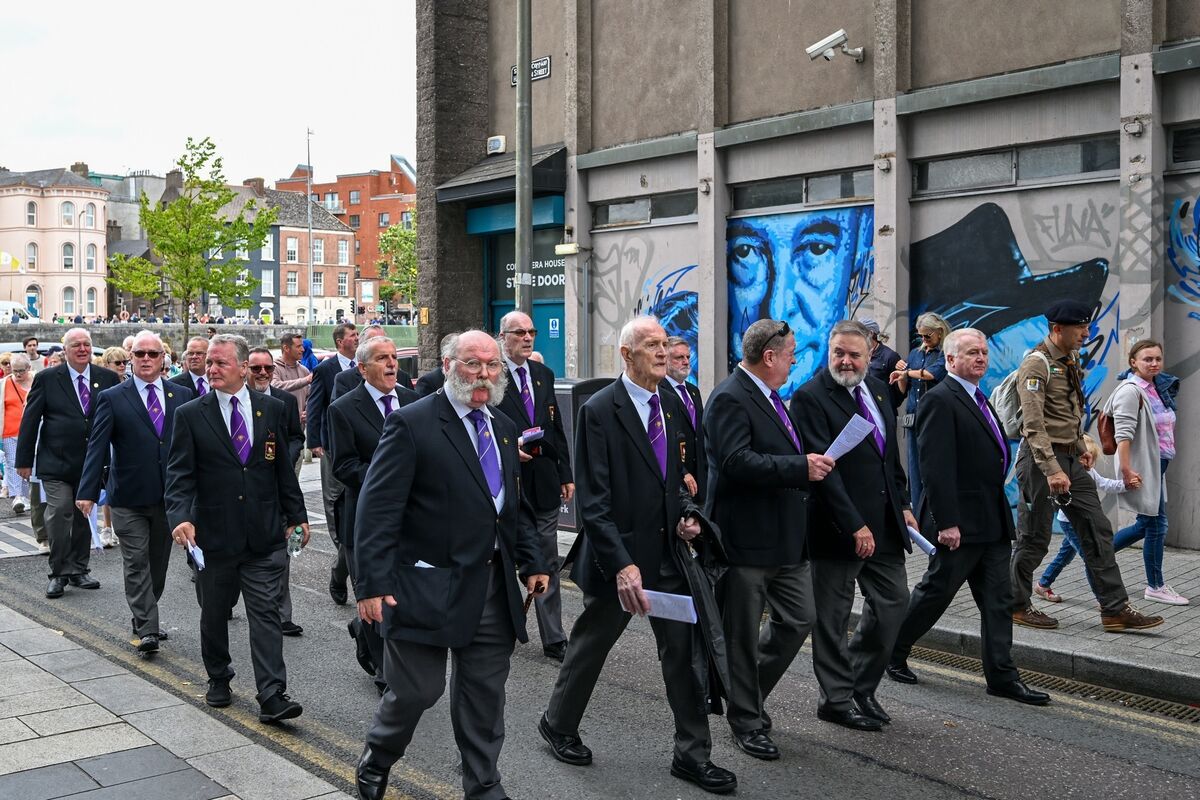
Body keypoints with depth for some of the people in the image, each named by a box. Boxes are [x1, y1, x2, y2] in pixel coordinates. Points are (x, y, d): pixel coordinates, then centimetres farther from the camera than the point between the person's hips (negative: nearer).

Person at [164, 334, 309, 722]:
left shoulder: (272, 409, 4)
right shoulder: (190, 415, -1)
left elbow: (283, 468, 11)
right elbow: (180, 474, -7)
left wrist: (296, 515, 11)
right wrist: (180, 517, -23)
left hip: (265, 534, 0)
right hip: (213, 536, 0)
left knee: (266, 613, -2)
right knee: (214, 614, 14)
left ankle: (272, 696, -3)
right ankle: (218, 680, 34)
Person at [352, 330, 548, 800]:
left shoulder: (504, 429, 13)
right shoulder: (411, 424, -10)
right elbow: (378, 509, -14)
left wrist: (531, 563, 13)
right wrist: (373, 583, -19)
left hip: (494, 585, 6)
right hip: (428, 585, -6)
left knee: (485, 692, 11)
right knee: (417, 690, 3)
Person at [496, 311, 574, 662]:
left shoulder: (544, 374, 10)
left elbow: (556, 428, 13)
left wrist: (566, 474, 11)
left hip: (544, 482, 5)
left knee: (548, 566, 8)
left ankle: (553, 640, 14)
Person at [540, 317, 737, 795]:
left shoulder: (670, 405, 6)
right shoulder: (600, 411, -15)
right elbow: (592, 501, -19)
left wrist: (686, 513, 0)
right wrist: (621, 564, -26)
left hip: (668, 552, 6)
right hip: (621, 554, -6)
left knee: (685, 650, 7)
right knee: (591, 644, 13)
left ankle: (692, 754, 19)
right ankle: (557, 725, 36)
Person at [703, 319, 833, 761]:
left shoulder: (767, 396, 15)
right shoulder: (730, 398, -17)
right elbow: (736, 462, -28)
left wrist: (808, 464, 10)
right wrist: (801, 468, -26)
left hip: (785, 536, 9)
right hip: (747, 537, -9)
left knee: (798, 621, 13)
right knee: (743, 635, 5)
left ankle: (748, 693, 32)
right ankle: (747, 722, 20)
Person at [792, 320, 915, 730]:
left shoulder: (877, 389, 11)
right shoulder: (810, 397, -13)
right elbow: (823, 467, -19)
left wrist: (903, 504, 13)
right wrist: (855, 525, -22)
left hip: (884, 522, 8)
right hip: (838, 526, -7)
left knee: (894, 602, 11)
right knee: (833, 618, 4)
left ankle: (862, 687, 27)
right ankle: (838, 699, 18)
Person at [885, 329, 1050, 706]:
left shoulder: (980, 401, 17)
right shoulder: (940, 400, -14)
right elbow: (936, 467, -20)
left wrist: (1001, 515, 18)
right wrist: (946, 522, -24)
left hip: (993, 522, 9)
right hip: (960, 523, -9)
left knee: (998, 600, 8)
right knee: (935, 592, 4)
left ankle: (1002, 677, 13)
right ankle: (892, 653, 21)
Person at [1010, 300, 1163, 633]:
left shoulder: (1071, 360, 12)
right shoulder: (1036, 364, -16)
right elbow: (1033, 424, -24)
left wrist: (1081, 448, 18)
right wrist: (1052, 470, -29)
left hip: (1070, 458, 9)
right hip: (1042, 457, -9)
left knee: (1098, 530, 5)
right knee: (1034, 538, 1)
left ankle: (1115, 609, 9)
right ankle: (1015, 605, 16)